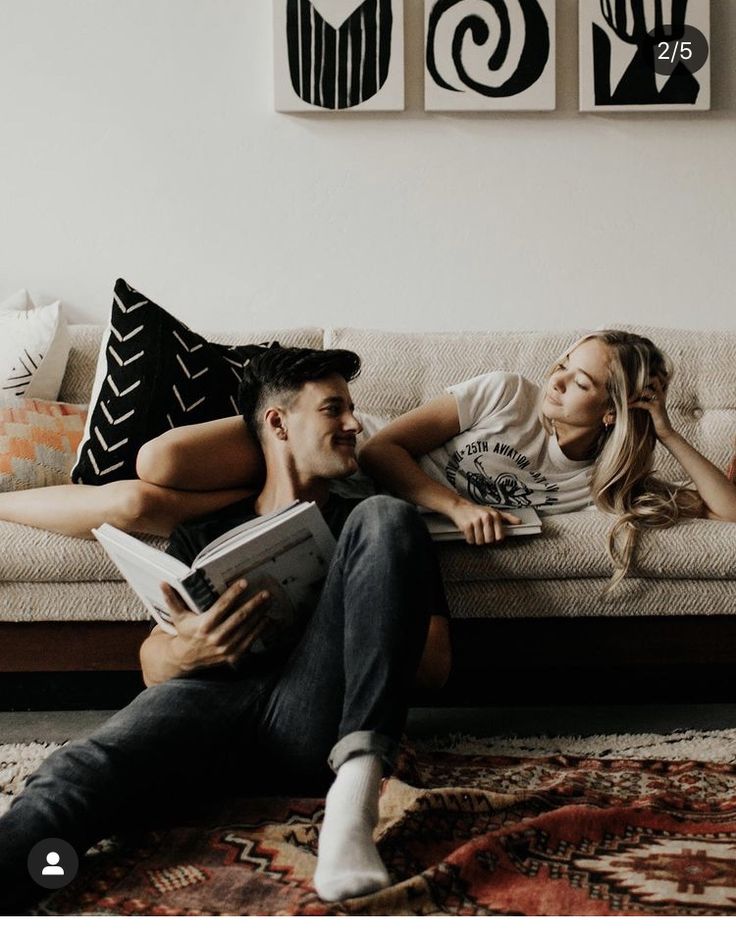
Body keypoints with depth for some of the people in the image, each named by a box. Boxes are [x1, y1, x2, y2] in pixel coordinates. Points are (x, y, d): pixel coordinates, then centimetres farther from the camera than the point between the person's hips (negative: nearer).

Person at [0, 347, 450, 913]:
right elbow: (152, 664, 19)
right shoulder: (202, 533, 28)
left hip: (319, 720, 0)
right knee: (85, 770, -33)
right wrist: (187, 651, -7)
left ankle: (356, 782, -33)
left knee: (386, 517, -18)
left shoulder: (361, 527, 26)